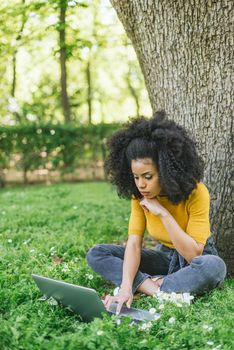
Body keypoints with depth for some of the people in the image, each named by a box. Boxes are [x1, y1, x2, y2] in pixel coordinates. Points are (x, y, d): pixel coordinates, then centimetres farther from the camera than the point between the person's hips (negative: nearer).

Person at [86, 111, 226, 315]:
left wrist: (163, 213, -34)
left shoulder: (196, 193, -26)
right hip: (165, 256, 4)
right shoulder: (140, 195, -13)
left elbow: (193, 255, -29)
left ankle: (146, 286, -28)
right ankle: (156, 289, -29)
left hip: (195, 260, -4)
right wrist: (125, 287, -36)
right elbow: (134, 244, -20)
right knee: (96, 255, -13)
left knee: (214, 267, -41)